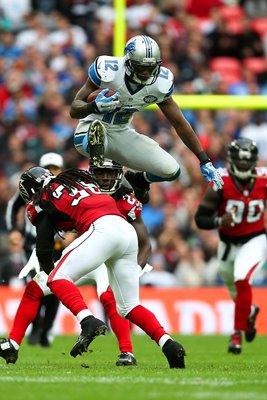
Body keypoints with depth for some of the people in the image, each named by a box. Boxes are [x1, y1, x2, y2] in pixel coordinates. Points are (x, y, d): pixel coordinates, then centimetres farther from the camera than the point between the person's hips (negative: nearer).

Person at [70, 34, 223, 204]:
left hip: (122, 133, 6)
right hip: (92, 129, -6)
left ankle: (137, 179, 24)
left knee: (172, 171, -3)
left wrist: (205, 161, -1)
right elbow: (74, 110, -19)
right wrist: (94, 106, -43)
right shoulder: (108, 71, -24)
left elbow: (179, 123, 0)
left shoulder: (160, 83, -11)